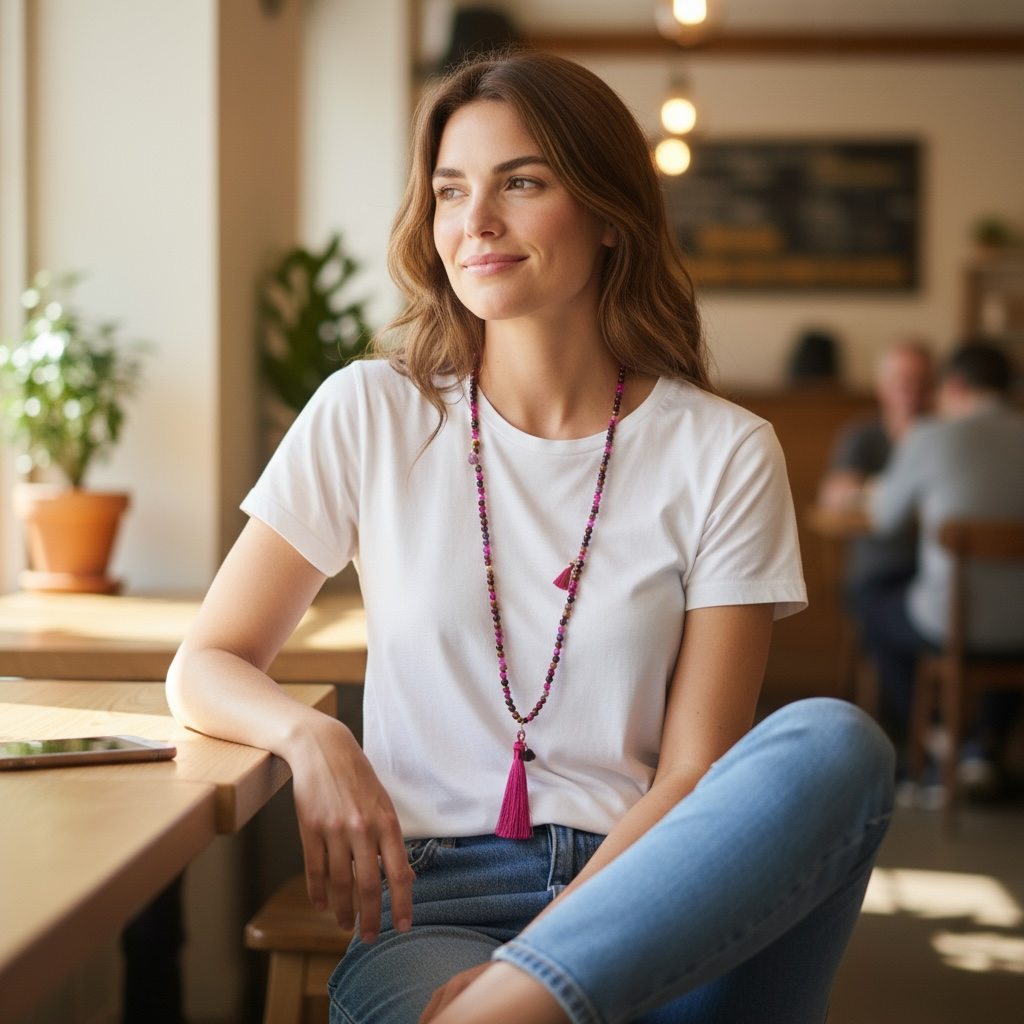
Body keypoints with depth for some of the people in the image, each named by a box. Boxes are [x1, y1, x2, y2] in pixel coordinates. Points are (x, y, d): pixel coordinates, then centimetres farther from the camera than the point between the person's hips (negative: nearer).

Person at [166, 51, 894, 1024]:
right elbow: (204, 669, 10)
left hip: (640, 881, 4)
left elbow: (695, 777, -2)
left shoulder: (722, 453, 2)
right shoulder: (370, 416, 5)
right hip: (428, 905, -3)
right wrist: (311, 737, -14)